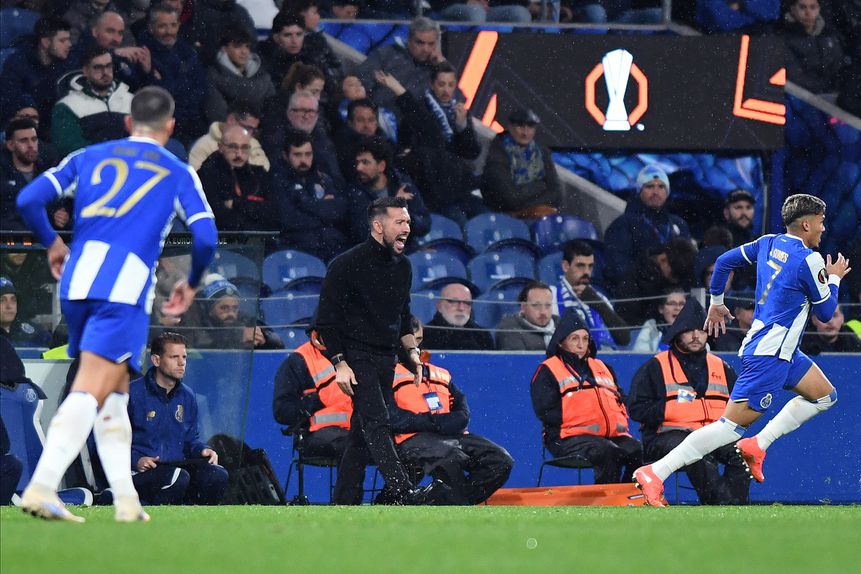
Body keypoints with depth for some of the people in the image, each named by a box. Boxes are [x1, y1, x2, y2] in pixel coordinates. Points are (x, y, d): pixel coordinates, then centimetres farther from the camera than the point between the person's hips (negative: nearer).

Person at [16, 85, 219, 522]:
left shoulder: (88, 158, 19)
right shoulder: (178, 174, 12)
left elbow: (28, 199, 9)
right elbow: (205, 237, 2)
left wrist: (51, 243, 25)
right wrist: (191, 284, 19)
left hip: (77, 284, 4)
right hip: (126, 289, -4)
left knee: (113, 391, 18)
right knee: (90, 393, -13)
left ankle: (125, 499, 13)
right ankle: (41, 486, -30)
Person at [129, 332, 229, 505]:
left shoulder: (187, 397, 16)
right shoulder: (133, 393, -4)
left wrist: (203, 450, 1)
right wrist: (136, 460, -20)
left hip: (178, 464, 6)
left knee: (218, 476, -20)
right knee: (178, 477, -35)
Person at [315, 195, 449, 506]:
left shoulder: (403, 266, 12)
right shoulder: (347, 264, -10)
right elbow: (327, 318, -9)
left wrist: (412, 350, 13)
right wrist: (339, 363, -15)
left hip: (386, 359, 7)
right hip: (357, 357, -7)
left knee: (362, 430, 7)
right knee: (376, 425, -19)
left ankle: (342, 503, 11)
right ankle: (404, 493, -33)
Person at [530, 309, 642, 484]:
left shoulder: (601, 367, 28)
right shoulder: (547, 371, 10)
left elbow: (621, 400, 28)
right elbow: (545, 411, -2)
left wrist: (620, 422, 6)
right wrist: (576, 421, -10)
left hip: (612, 435, 6)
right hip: (570, 439, -6)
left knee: (638, 452, -25)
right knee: (608, 453, -35)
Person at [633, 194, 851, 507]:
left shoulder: (769, 243, 8)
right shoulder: (809, 260, -15)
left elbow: (724, 261, 14)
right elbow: (826, 313, -6)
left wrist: (716, 302, 27)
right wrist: (834, 279, 11)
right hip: (769, 356, -10)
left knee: (825, 395, 19)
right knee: (732, 426, -12)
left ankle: (757, 445, 10)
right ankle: (655, 473, -17)